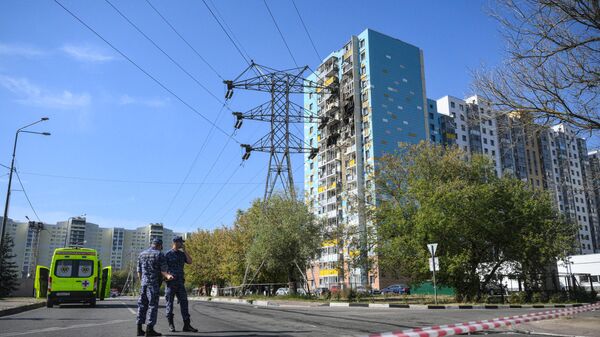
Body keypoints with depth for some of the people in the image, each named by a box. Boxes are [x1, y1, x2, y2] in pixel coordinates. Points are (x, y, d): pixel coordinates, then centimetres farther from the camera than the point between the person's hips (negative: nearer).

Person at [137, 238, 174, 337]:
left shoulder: (142, 254, 13)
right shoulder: (159, 254, -2)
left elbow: (139, 272, 16)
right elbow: (163, 270, -13)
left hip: (144, 283, 6)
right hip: (154, 284, -6)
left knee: (142, 305, 10)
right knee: (153, 306, -3)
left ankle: (139, 329, 10)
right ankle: (149, 329, -5)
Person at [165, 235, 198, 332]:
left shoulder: (182, 254, 13)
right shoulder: (168, 254, -3)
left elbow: (190, 261, 1)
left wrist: (184, 250, -3)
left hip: (180, 282, 5)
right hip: (171, 282, -5)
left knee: (184, 303, -1)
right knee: (170, 303, 3)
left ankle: (186, 325, 0)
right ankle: (171, 324, 13)